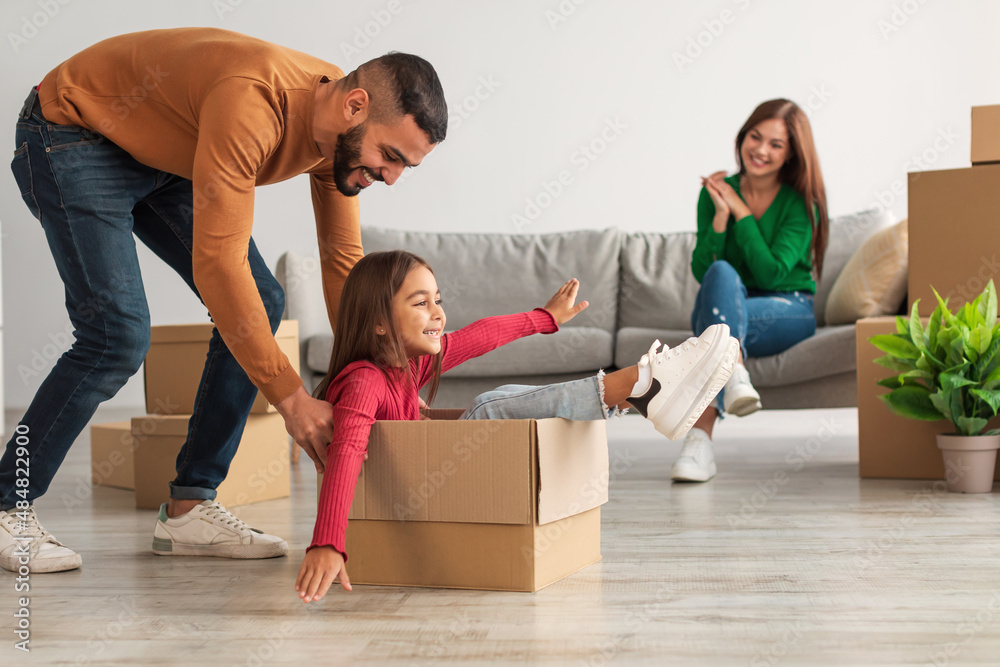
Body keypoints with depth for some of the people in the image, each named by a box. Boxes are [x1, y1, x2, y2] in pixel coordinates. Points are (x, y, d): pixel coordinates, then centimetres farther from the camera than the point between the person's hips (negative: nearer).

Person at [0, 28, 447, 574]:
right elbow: (218, 263, -39)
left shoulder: (342, 132, -11)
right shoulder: (251, 103, -38)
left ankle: (189, 507, 2)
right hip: (69, 135, -8)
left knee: (260, 306, -5)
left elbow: (344, 261, -2)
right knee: (118, 333, -21)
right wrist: (290, 398, -36)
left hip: (160, 157, 8)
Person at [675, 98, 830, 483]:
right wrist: (720, 216, -19)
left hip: (788, 310, -2)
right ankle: (734, 375, -53)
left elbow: (772, 274, -17)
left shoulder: (800, 203, -5)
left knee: (716, 320, -35)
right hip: (727, 308, 2)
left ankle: (700, 438, -47)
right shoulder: (716, 192, 2)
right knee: (722, 273, -35)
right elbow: (701, 271, -6)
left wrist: (741, 212, -15)